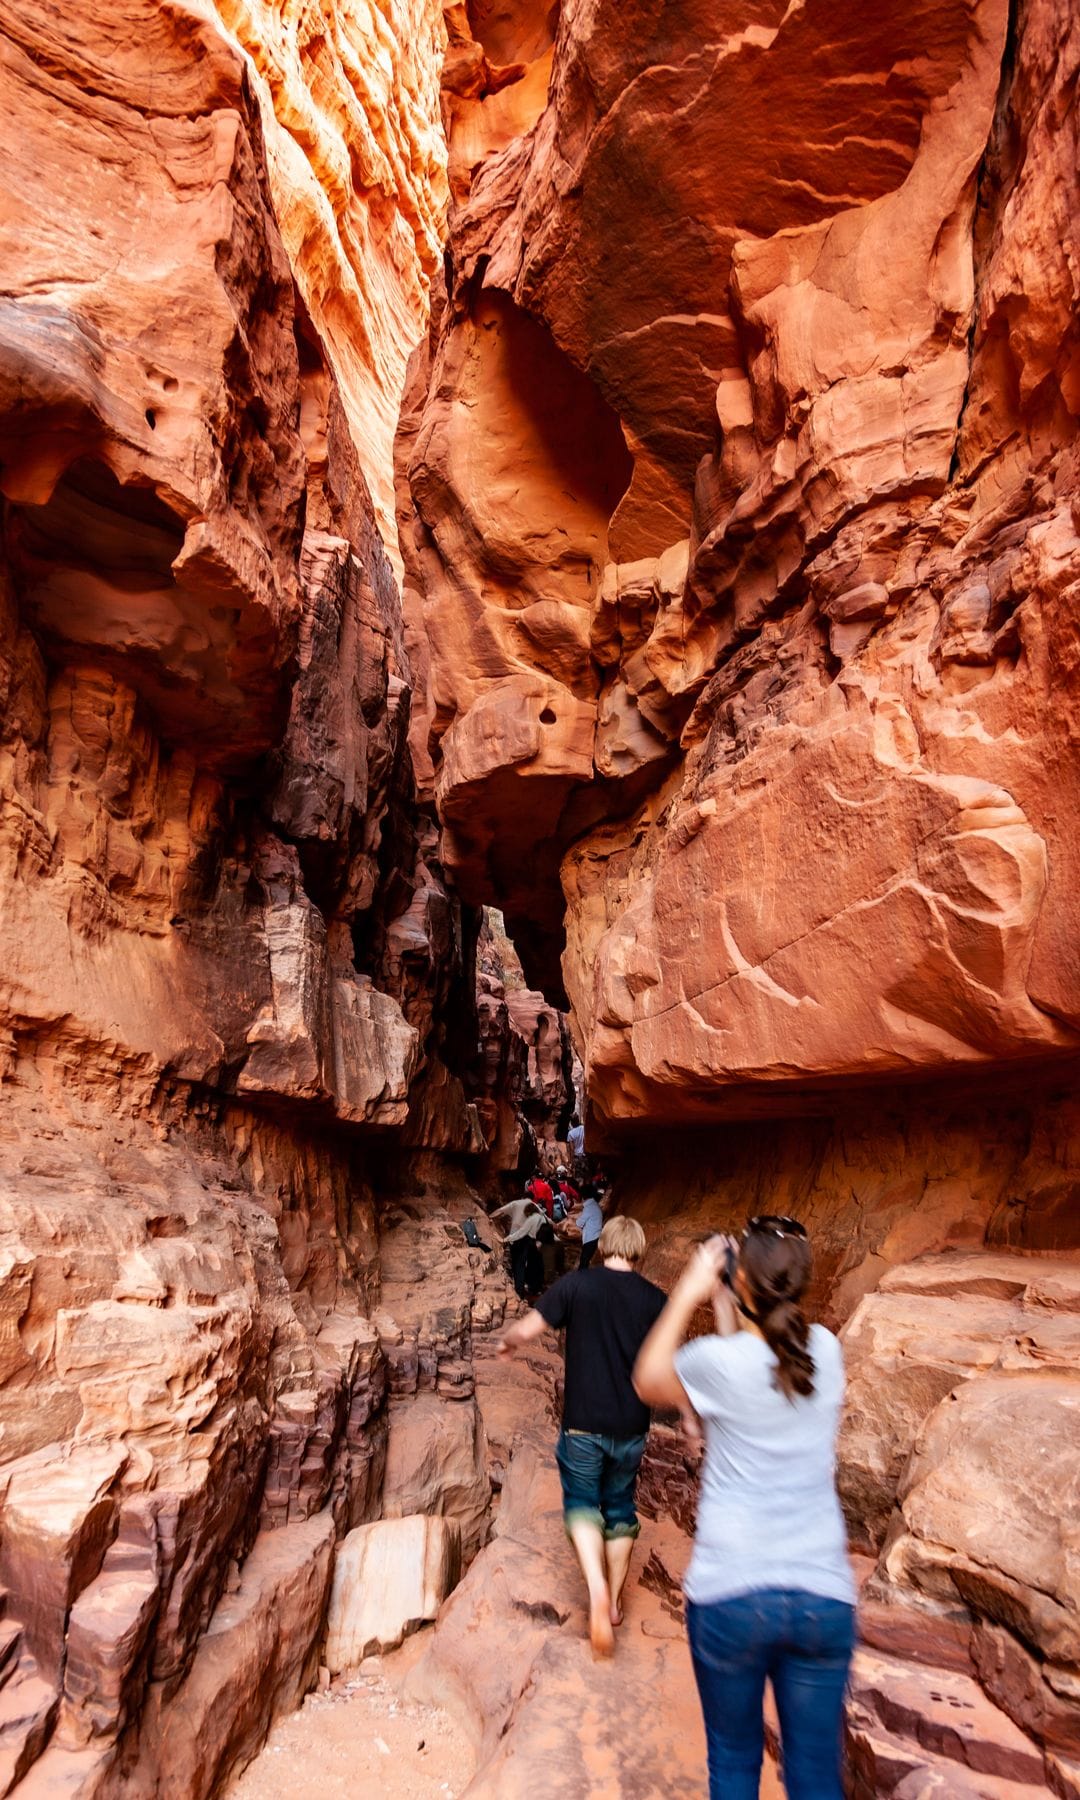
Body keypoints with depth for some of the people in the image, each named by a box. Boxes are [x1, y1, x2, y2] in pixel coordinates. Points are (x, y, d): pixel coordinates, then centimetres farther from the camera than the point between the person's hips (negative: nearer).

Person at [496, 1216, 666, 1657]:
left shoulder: (578, 1284, -11)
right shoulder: (656, 1299, -4)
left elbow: (526, 1330, -11)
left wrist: (506, 1342, 11)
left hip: (584, 1425, -3)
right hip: (632, 1428, 3)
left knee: (582, 1502, 15)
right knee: (620, 1507, 23)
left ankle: (596, 1586, -7)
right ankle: (614, 1600, 33)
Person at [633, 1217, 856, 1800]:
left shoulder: (718, 1361, -16)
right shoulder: (825, 1350, -4)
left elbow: (647, 1381, 5)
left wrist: (689, 1292, 2)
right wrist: (724, 1309, 10)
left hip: (729, 1593, -3)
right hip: (824, 1596, 3)